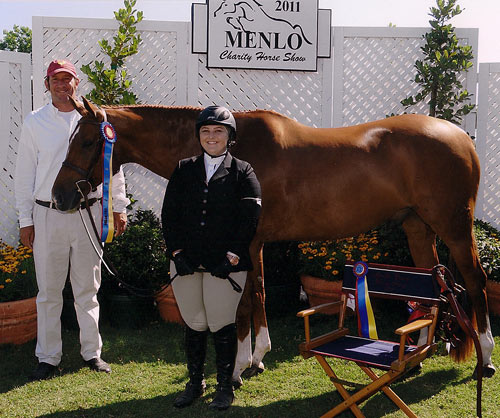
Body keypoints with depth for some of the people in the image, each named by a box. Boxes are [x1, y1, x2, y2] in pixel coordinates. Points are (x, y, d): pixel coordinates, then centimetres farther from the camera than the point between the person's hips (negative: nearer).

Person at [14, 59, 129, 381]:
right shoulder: (35, 123, 3)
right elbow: (25, 174, 5)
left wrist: (119, 207, 7)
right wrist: (25, 219, 2)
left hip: (89, 212, 0)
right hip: (48, 214, 0)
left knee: (88, 288, 10)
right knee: (49, 291, 6)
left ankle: (92, 352, 21)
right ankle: (48, 357, 18)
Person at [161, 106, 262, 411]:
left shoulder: (242, 172, 2)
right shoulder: (184, 170, 10)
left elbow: (250, 219, -5)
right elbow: (169, 214, 7)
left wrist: (233, 256, -14)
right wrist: (176, 251, -4)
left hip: (225, 263, -3)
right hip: (187, 261, 3)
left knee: (222, 325, 0)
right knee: (194, 325, 12)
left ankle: (225, 387, 18)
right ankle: (195, 383, 28)